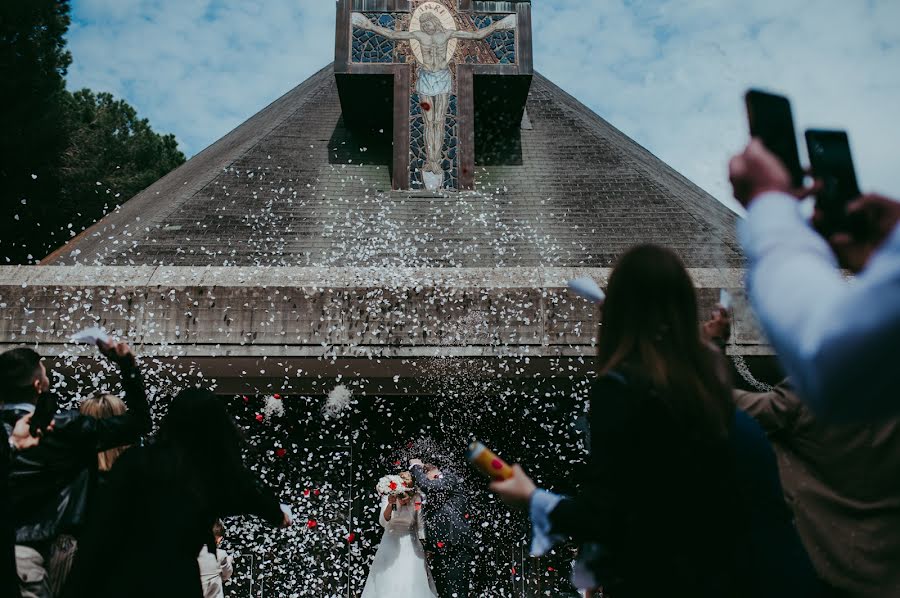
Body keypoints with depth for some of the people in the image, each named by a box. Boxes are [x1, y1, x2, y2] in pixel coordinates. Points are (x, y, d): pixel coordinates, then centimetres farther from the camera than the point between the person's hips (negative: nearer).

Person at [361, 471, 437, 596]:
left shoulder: (416, 499, -2)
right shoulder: (387, 498, -5)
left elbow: (420, 524, 3)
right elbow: (383, 522, -15)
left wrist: (423, 544, -2)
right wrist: (390, 504, -31)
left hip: (410, 545, 0)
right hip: (391, 544, 0)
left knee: (411, 581, -2)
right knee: (388, 581, 0)